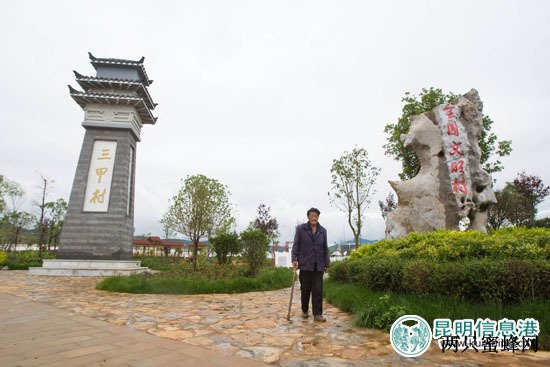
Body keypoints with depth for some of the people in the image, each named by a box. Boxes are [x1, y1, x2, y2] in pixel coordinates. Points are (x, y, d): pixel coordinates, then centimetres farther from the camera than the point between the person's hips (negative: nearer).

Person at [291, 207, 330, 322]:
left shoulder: (323, 230, 8)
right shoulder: (300, 229, -1)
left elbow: (325, 248, 12)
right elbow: (295, 245, -2)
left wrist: (327, 263, 10)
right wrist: (294, 259, -12)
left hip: (318, 265, 2)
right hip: (305, 264, -2)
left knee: (318, 290, -1)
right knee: (305, 289, 9)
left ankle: (318, 314, 7)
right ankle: (304, 310, 28)